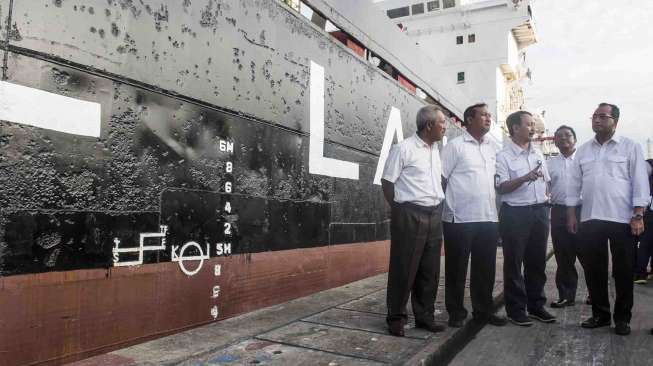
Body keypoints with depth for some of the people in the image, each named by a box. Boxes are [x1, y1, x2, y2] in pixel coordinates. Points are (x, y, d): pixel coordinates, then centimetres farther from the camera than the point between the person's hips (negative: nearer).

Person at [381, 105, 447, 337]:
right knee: (403, 269, -1)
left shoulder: (436, 151, 15)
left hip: (434, 215, 7)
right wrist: (400, 210, -1)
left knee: (430, 270, 11)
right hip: (409, 215, -7)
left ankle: (425, 316, 22)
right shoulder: (403, 149, -8)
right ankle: (396, 317, 11)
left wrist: (438, 206, 12)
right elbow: (387, 182, -6)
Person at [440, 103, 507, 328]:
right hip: (460, 219, -6)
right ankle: (456, 312, 17)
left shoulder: (493, 148, 14)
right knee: (457, 269, 5)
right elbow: (440, 178, -6)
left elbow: (496, 179, 21)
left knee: (485, 268, 12)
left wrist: (497, 210, 15)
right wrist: (447, 205, -6)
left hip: (488, 218, 6)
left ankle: (484, 310, 25)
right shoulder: (455, 146, -4)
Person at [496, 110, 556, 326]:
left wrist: (544, 208, 15)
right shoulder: (503, 156, -8)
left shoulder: (537, 154, 13)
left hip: (539, 211, 7)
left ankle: (536, 305, 26)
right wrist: (524, 178, -28)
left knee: (537, 262, 13)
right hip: (515, 213, -6)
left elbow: (545, 182, 21)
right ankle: (516, 309, 11)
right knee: (514, 263, 1)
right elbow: (502, 187, -15)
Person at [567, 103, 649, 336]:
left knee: (623, 272, 5)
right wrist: (571, 214, 6)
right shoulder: (583, 150, 11)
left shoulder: (630, 147, 1)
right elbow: (574, 184, 12)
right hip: (590, 220, 3)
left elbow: (640, 182, -3)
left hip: (622, 220, -3)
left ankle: (622, 318, 19)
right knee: (593, 270, 8)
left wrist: (638, 216, -10)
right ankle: (600, 314, 22)